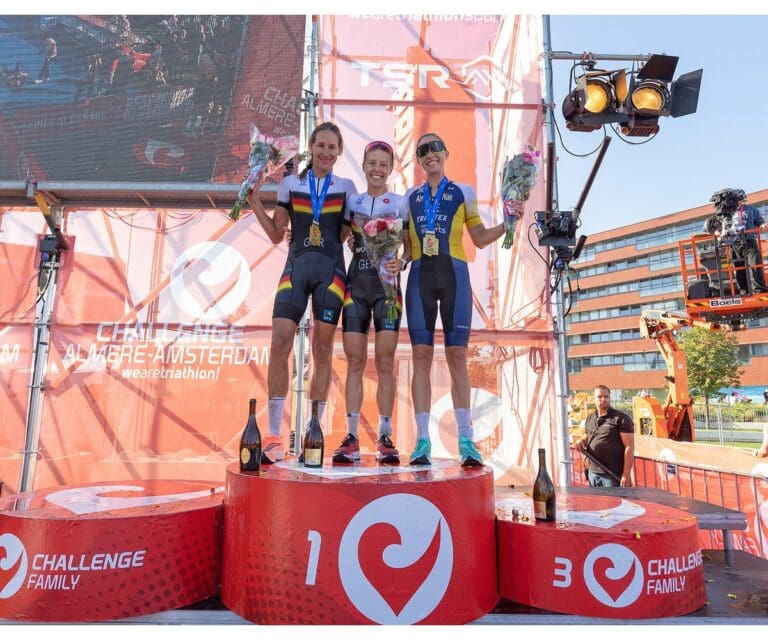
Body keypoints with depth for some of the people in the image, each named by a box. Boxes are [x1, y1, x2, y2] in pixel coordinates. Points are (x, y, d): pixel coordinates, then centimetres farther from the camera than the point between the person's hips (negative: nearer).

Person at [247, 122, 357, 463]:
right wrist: (254, 201, 3)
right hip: (296, 267, 0)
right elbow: (276, 234, 11)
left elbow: (346, 234, 8)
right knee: (279, 345, -12)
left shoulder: (346, 187, 13)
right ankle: (273, 436, -4)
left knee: (322, 351, 1)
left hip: (330, 271, 0)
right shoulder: (290, 184, 14)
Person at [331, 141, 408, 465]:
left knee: (385, 362, -3)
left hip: (386, 284, -2)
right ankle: (351, 438, 5)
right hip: (356, 284, 2)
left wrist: (401, 263, -16)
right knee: (354, 361, 0)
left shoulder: (402, 203, 8)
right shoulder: (352, 203, 14)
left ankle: (385, 438, 4)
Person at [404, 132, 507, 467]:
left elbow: (480, 238, 12)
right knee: (421, 355, -4)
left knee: (457, 355, -5)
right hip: (420, 275, 2)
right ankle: (422, 440, -1)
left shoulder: (463, 192, 13)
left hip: (454, 273, -1)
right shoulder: (410, 196, 18)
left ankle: (465, 440, 0)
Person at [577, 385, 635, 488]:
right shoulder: (590, 418, 12)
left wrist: (626, 474, -16)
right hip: (592, 473, 6)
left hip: (613, 475, -6)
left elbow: (629, 447, -11)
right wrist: (582, 441, 0)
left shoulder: (621, 418, -7)